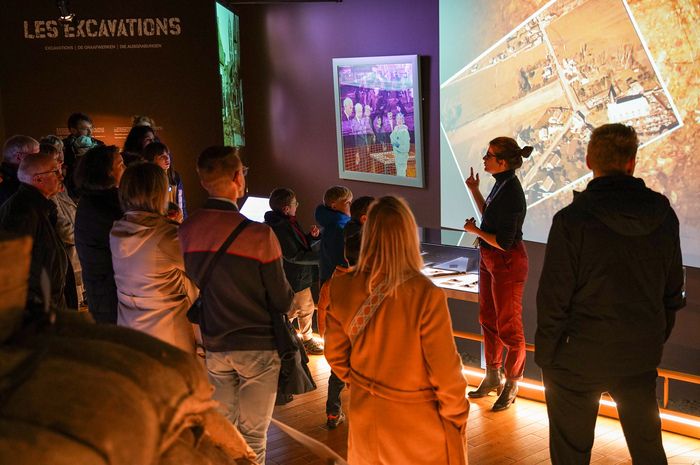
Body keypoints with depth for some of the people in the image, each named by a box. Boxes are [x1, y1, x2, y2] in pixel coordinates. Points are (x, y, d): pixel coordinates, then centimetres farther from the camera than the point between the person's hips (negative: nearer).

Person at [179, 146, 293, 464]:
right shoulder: (258, 234, -20)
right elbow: (282, 302, -14)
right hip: (258, 346, -4)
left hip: (213, 346, 4)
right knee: (252, 436, 8)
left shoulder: (186, 231, -7)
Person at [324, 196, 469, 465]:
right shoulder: (426, 296, -28)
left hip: (365, 416, 4)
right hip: (417, 423, -4)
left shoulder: (342, 289, -14)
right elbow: (446, 372, -20)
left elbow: (336, 355, -1)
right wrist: (458, 417, -3)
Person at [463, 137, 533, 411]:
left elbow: (504, 242, -27)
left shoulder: (511, 192, -26)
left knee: (508, 327, 5)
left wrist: (475, 230, -14)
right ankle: (493, 377, 37)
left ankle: (511, 385, 22)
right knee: (488, 319, 21)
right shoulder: (501, 184, 3)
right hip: (490, 260, 10)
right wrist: (474, 191, 12)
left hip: (507, 264, -10)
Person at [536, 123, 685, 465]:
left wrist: (545, 356, -4)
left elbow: (553, 299, -16)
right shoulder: (663, 215, -3)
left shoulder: (572, 219, -19)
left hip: (580, 359, -4)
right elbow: (673, 291, 7)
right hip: (641, 356, 5)